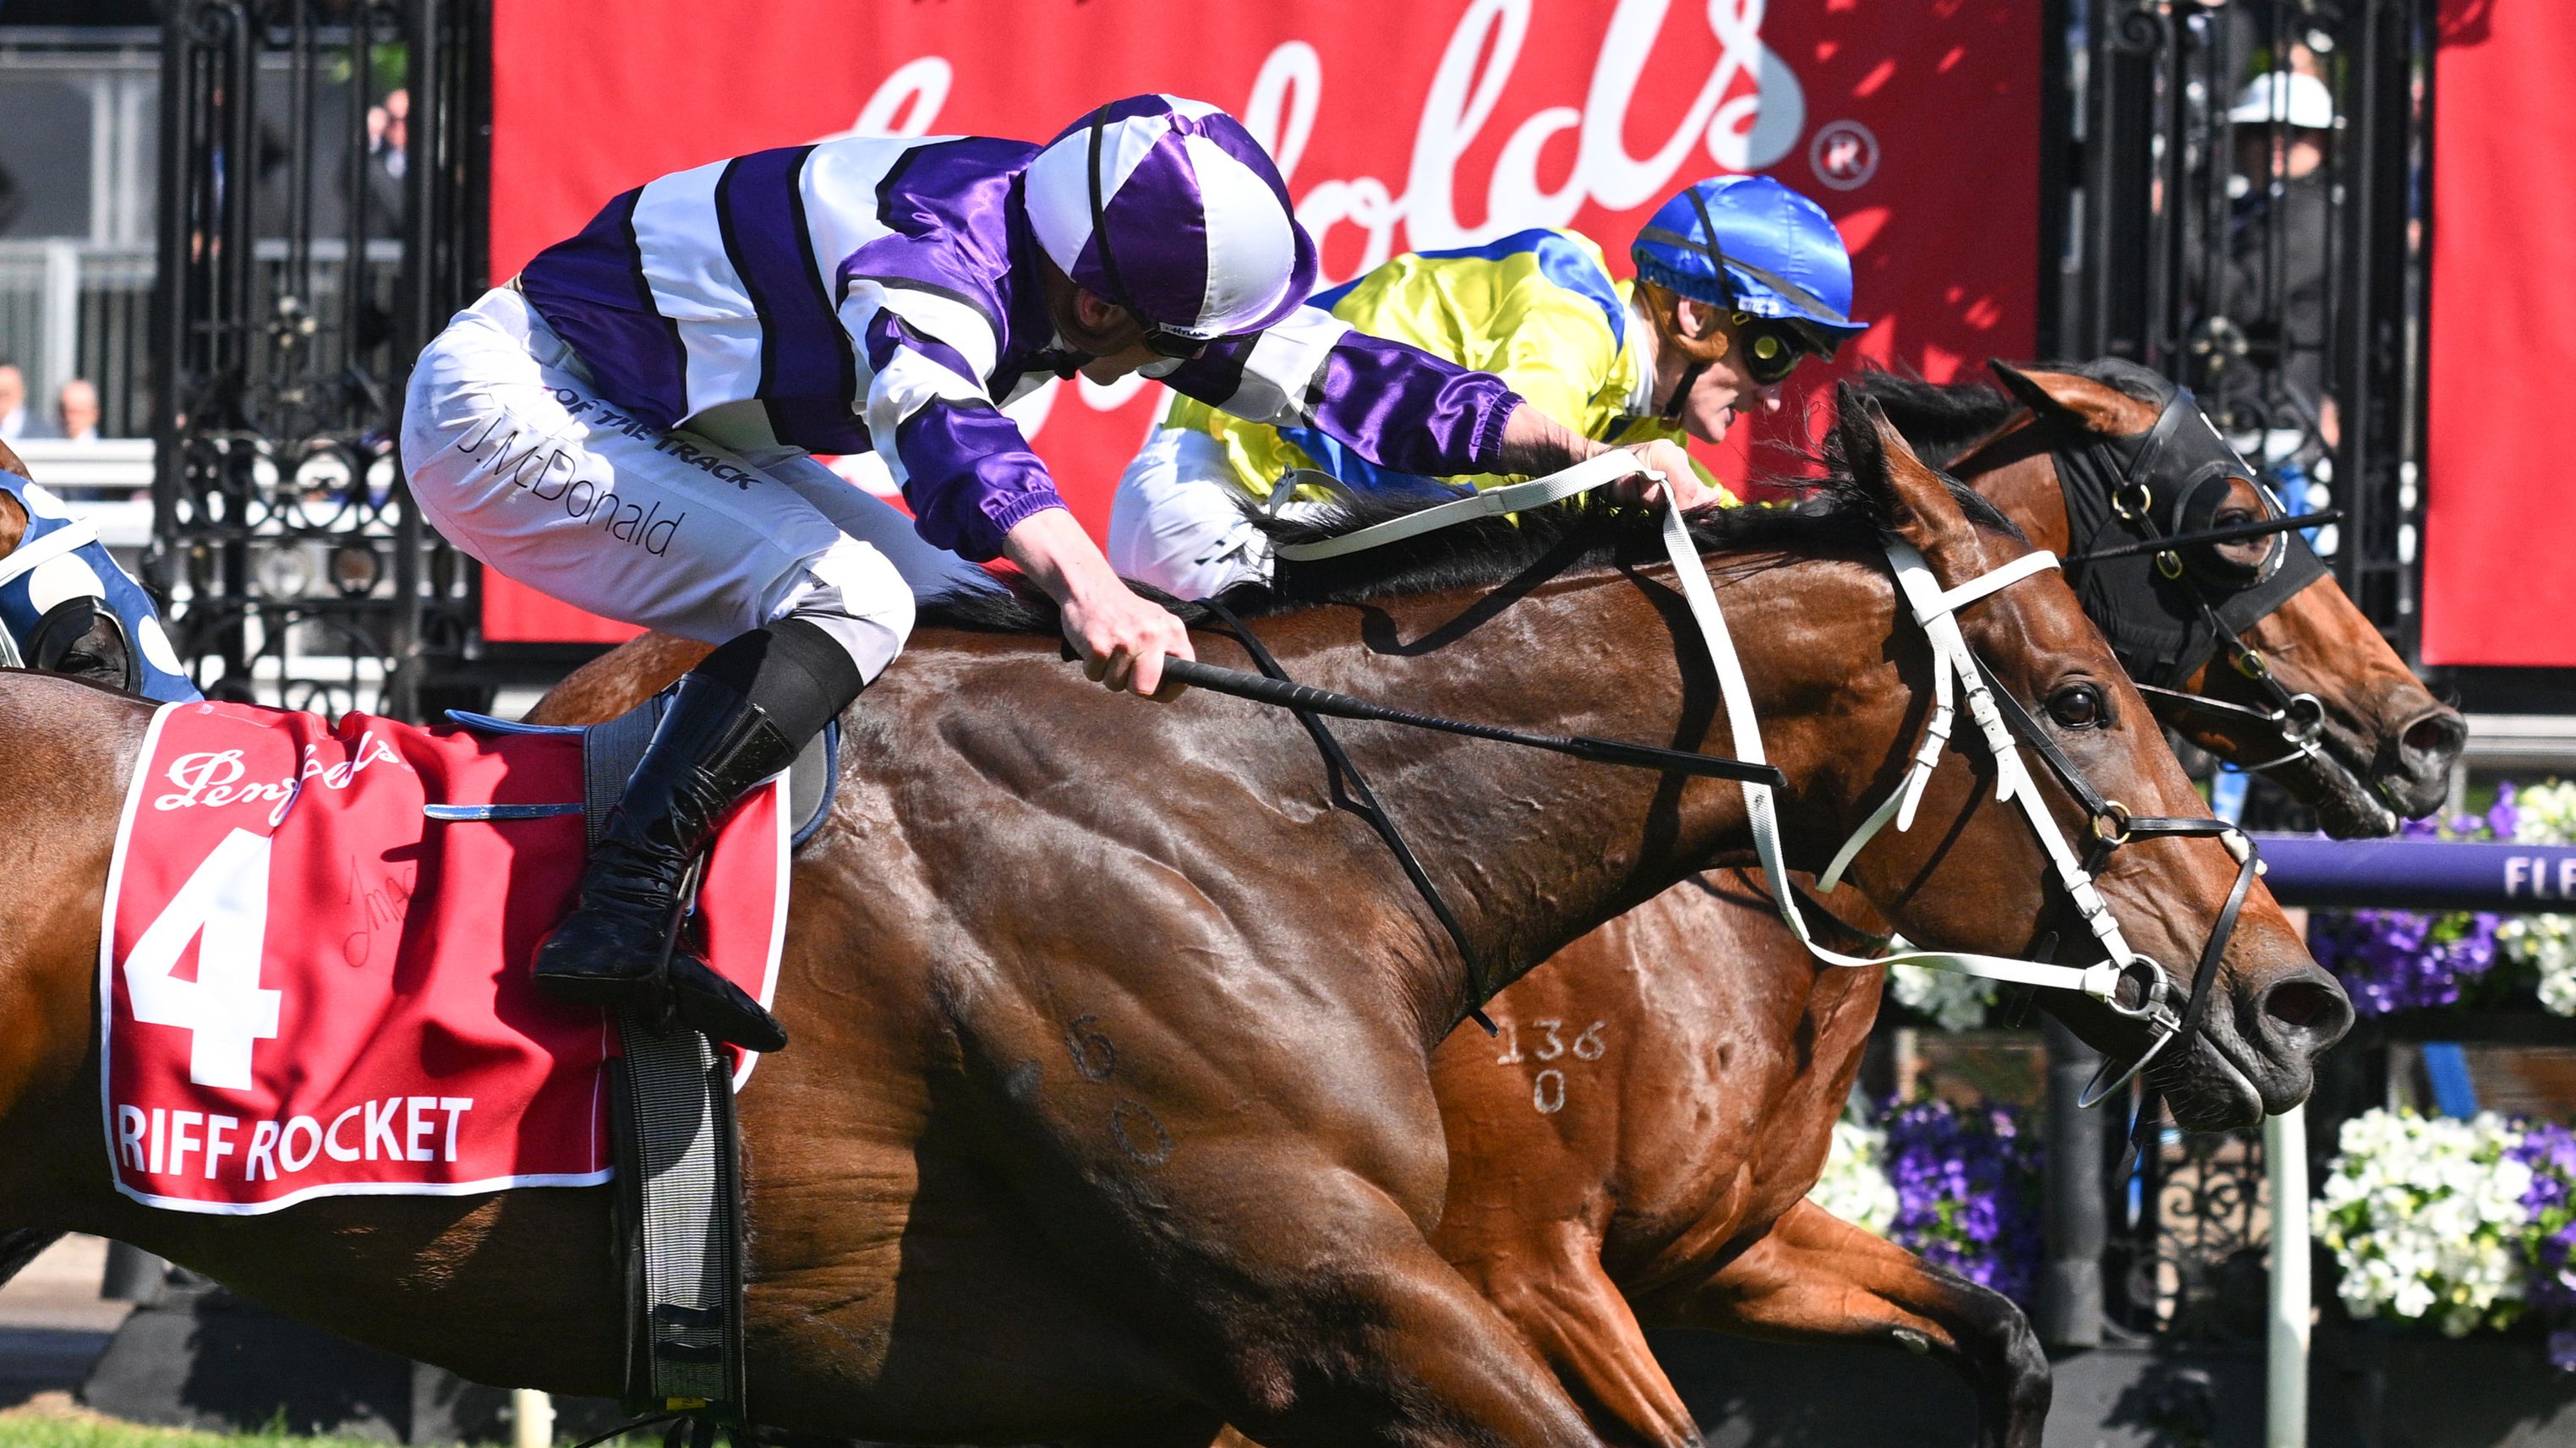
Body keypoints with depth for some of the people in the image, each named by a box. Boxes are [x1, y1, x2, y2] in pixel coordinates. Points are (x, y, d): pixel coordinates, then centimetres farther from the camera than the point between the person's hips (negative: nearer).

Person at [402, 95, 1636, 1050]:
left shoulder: (1111, 262, -5)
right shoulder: (936, 259, -32)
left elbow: (1315, 370, 1)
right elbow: (942, 421, -52)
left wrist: (1572, 453, -4)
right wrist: (1092, 593, -68)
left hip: (657, 427, 10)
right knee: (844, 601, -27)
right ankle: (618, 925, -36)